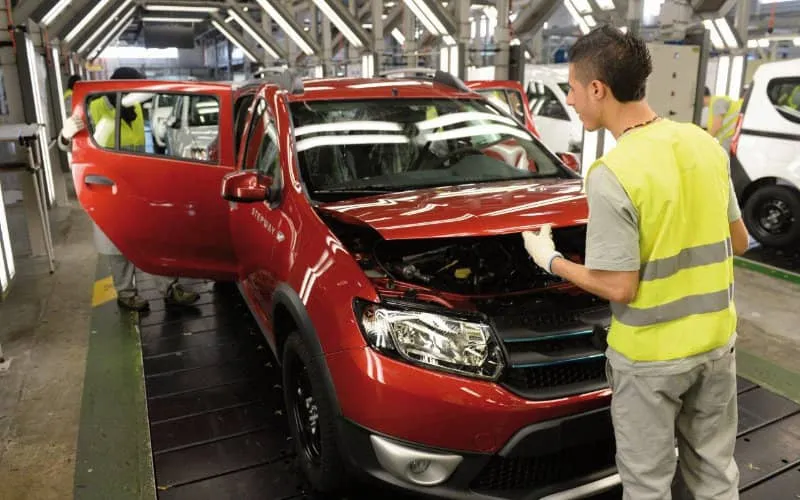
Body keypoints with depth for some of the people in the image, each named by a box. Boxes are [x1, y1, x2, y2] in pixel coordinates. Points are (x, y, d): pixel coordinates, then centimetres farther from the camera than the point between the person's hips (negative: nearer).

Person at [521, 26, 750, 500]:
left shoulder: (612, 174, -23)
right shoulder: (705, 143, -1)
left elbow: (619, 288, -19)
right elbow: (739, 242, 8)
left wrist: (551, 260, -5)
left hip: (650, 356, -6)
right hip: (716, 340, 7)